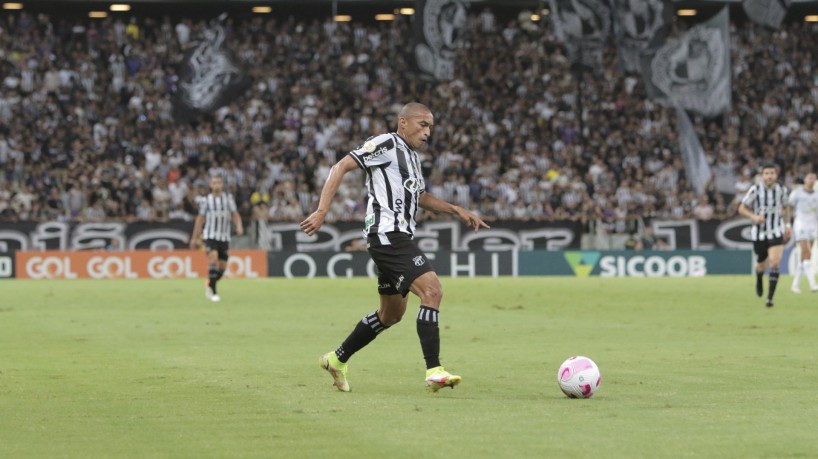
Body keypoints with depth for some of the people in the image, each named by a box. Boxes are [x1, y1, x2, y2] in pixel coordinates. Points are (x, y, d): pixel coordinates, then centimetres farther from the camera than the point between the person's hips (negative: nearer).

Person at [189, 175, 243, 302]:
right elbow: (200, 219, 9)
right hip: (210, 235, -3)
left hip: (224, 237, 3)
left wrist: (239, 226, -14)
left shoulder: (228, 198, 7)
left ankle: (209, 286, 31)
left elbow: (235, 215, 7)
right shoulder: (206, 200, 3)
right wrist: (194, 238, 10)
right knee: (213, 258, -23)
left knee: (222, 267, 3)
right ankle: (213, 292, -18)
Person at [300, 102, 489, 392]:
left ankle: (337, 359, 32)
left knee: (392, 314, 18)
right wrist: (322, 211, -20)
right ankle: (434, 372, -24)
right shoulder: (385, 144, -6)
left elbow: (420, 197, 35)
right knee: (432, 290, -21)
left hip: (398, 238, 11)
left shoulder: (413, 157, 22)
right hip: (387, 234, -11)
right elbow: (341, 167, -11)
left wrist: (456, 211, 22)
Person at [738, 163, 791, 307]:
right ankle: (759, 281, 48)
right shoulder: (755, 190, -9)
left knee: (775, 263, -17)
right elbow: (742, 208, -3)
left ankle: (770, 298, -14)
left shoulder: (781, 190, 0)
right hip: (759, 232, 0)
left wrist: (787, 224, 13)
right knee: (762, 265, 11)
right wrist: (753, 216, -20)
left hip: (776, 232, 0)